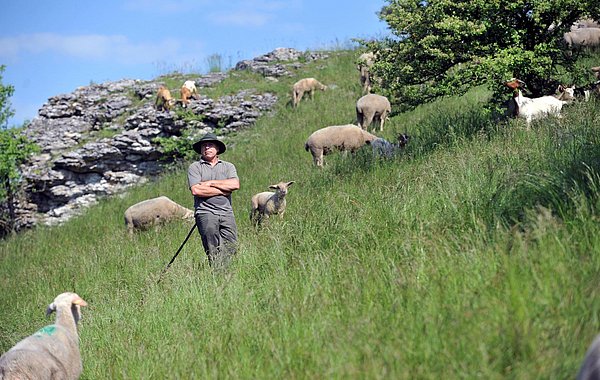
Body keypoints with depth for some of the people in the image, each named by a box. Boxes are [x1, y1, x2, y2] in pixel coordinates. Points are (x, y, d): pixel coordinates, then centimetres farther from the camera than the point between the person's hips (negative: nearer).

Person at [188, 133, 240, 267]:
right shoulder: (195, 167, 9)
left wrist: (211, 183, -3)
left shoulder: (228, 166, 17)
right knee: (213, 250, -11)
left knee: (231, 248, -6)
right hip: (205, 212, -3)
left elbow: (235, 184, -2)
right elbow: (196, 190, -7)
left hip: (226, 212, 3)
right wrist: (223, 190, -3)